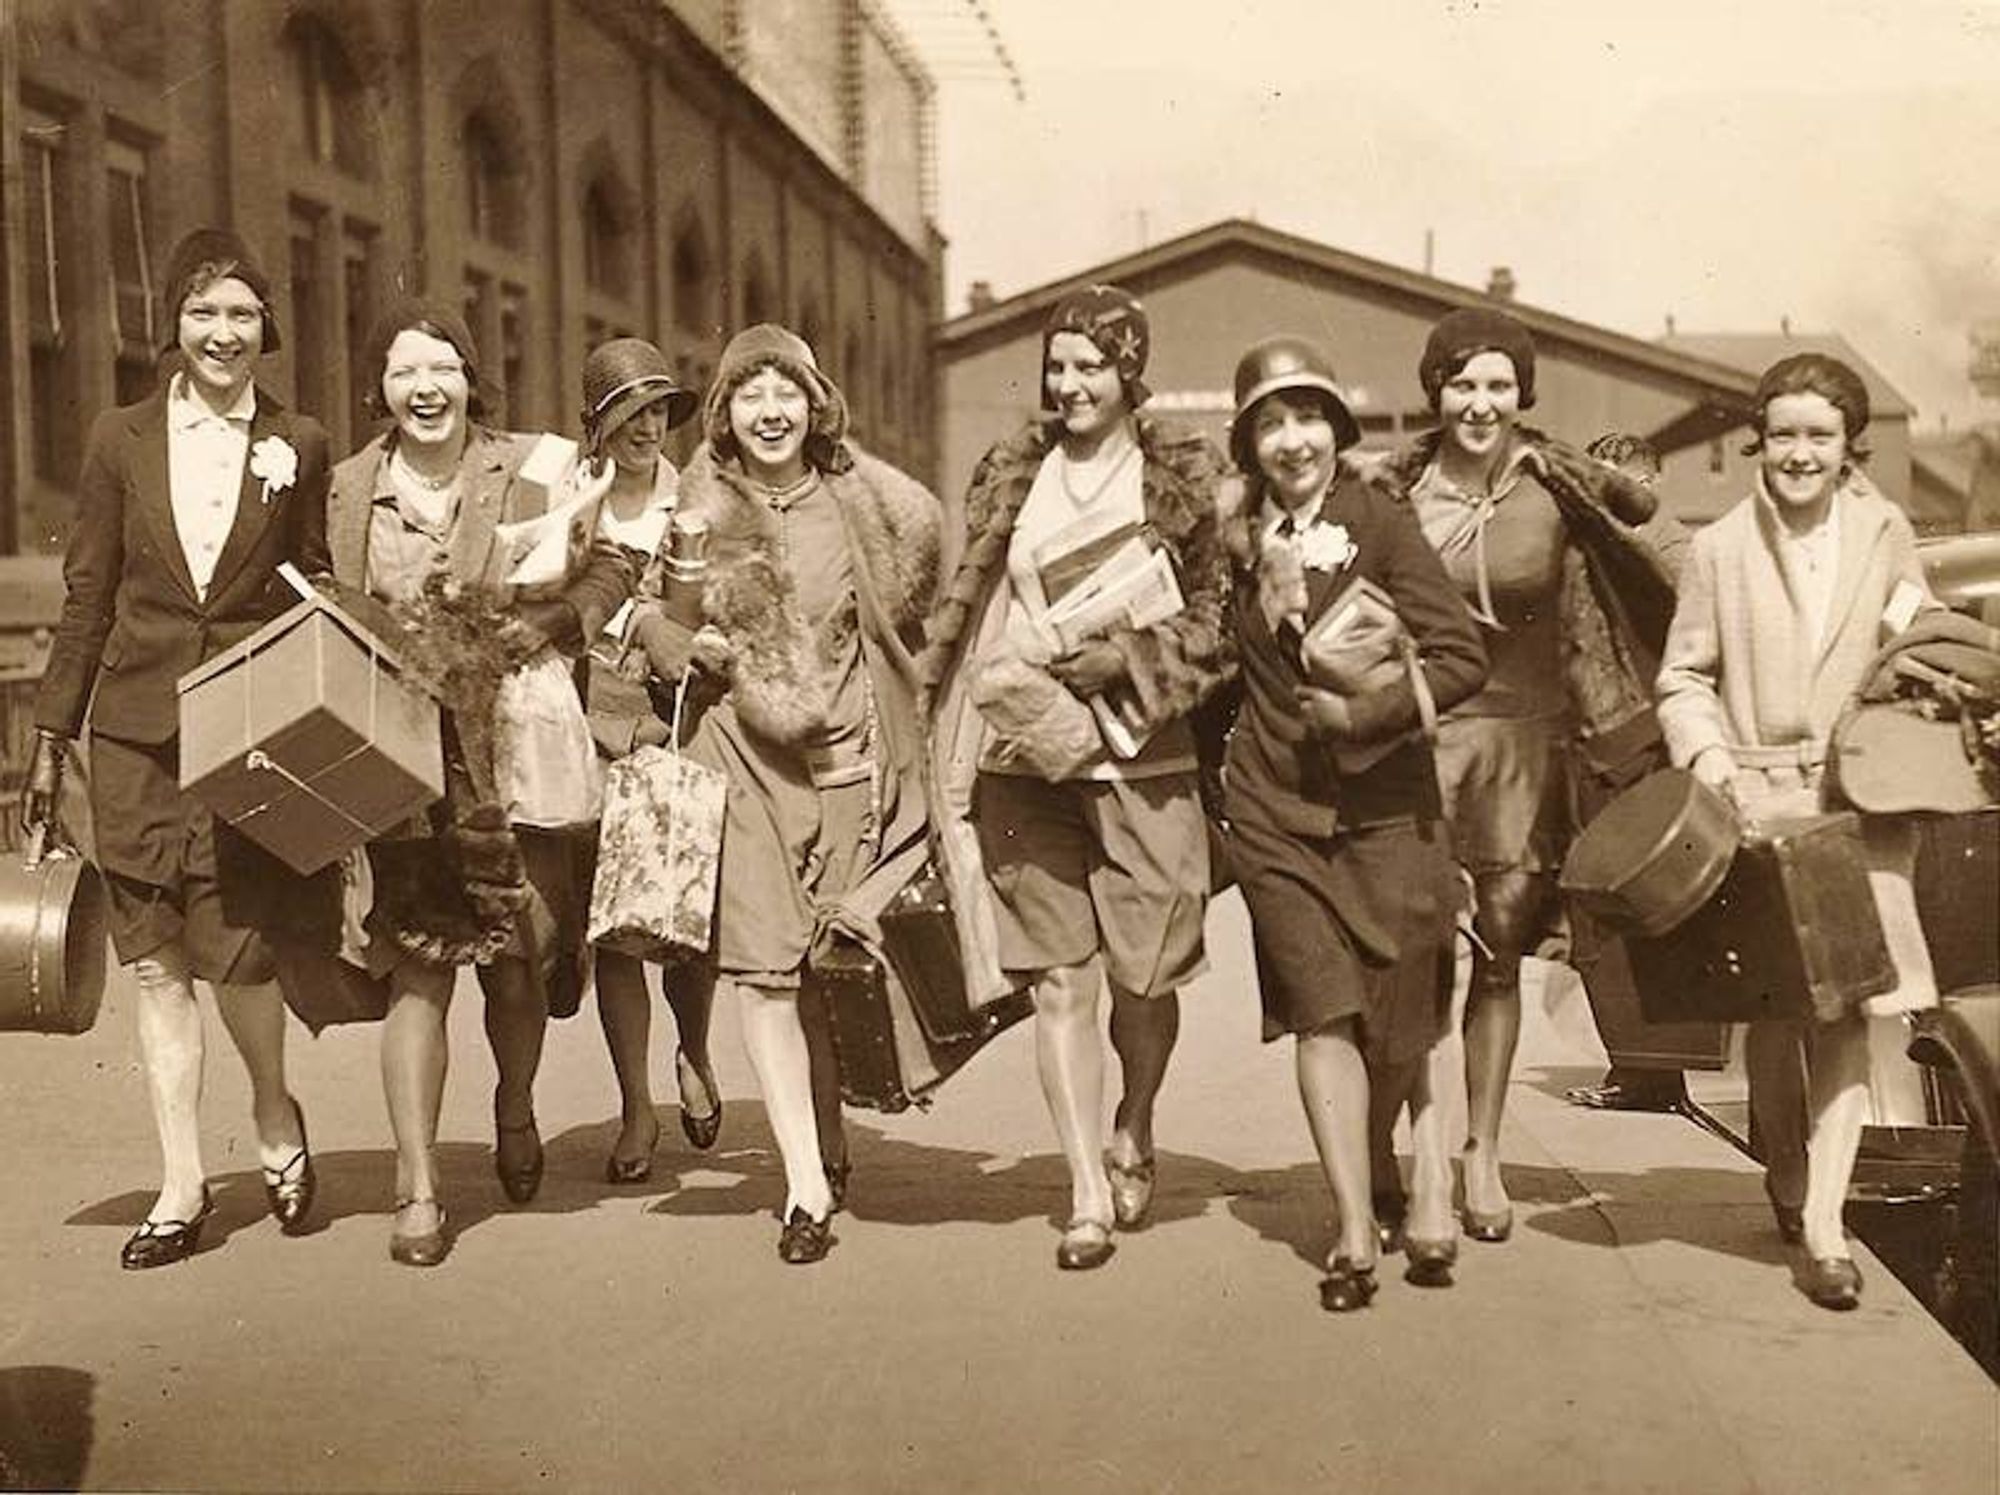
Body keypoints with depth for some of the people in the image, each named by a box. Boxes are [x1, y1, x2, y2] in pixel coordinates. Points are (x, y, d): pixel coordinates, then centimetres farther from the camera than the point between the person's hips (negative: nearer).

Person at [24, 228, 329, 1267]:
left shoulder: (298, 446, 6)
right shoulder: (122, 440, 7)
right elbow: (86, 595, 9)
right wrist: (50, 736, 7)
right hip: (135, 732, 2)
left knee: (232, 944, -11)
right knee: (155, 960, 4)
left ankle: (274, 1113, 19)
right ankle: (181, 1184, 15)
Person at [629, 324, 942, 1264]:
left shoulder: (867, 502, 3)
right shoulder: (693, 508, 2)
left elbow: (911, 607, 17)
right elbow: (641, 613, 13)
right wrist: (689, 647, -4)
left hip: (847, 754, 1)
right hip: (742, 756, 0)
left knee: (830, 965, 4)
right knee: (763, 967, -7)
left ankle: (828, 1144, 25)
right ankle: (808, 1185, -4)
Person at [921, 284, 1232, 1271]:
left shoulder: (1186, 480, 1)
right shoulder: (1011, 477, 11)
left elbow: (1217, 623, -3)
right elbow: (970, 615, 16)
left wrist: (1111, 662, -14)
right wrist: (1009, 682, 2)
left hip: (1145, 761, -2)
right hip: (1027, 758, 2)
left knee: (1146, 974, 2)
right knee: (1059, 979, 0)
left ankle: (1133, 1133, 32)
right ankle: (1088, 1197, 7)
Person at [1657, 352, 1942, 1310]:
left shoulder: (1886, 536, 8)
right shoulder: (1720, 549, 5)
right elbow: (1684, 676, 7)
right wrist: (1706, 755, -8)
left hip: (1860, 804, 0)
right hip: (1754, 802, 0)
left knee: (1844, 1005, -8)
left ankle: (1823, 1228, -6)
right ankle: (1785, 1169, 32)